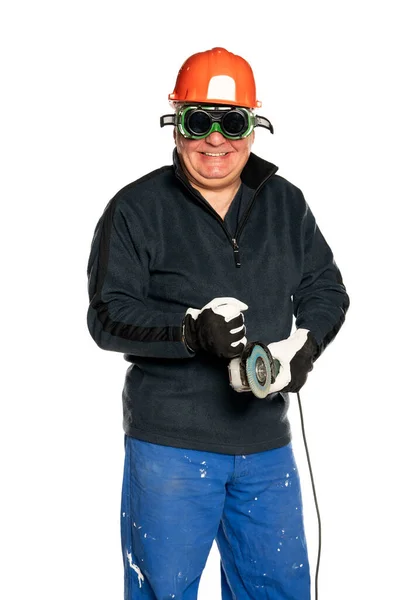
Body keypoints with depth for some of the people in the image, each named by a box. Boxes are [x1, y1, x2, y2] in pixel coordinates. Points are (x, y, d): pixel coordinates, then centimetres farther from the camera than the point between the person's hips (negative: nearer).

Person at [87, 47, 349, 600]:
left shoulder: (287, 203, 8)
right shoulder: (137, 209, -5)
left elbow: (326, 289, 12)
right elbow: (109, 316, -10)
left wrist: (303, 344, -10)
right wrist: (191, 331, -27)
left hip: (267, 444, 4)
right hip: (170, 444, -4)